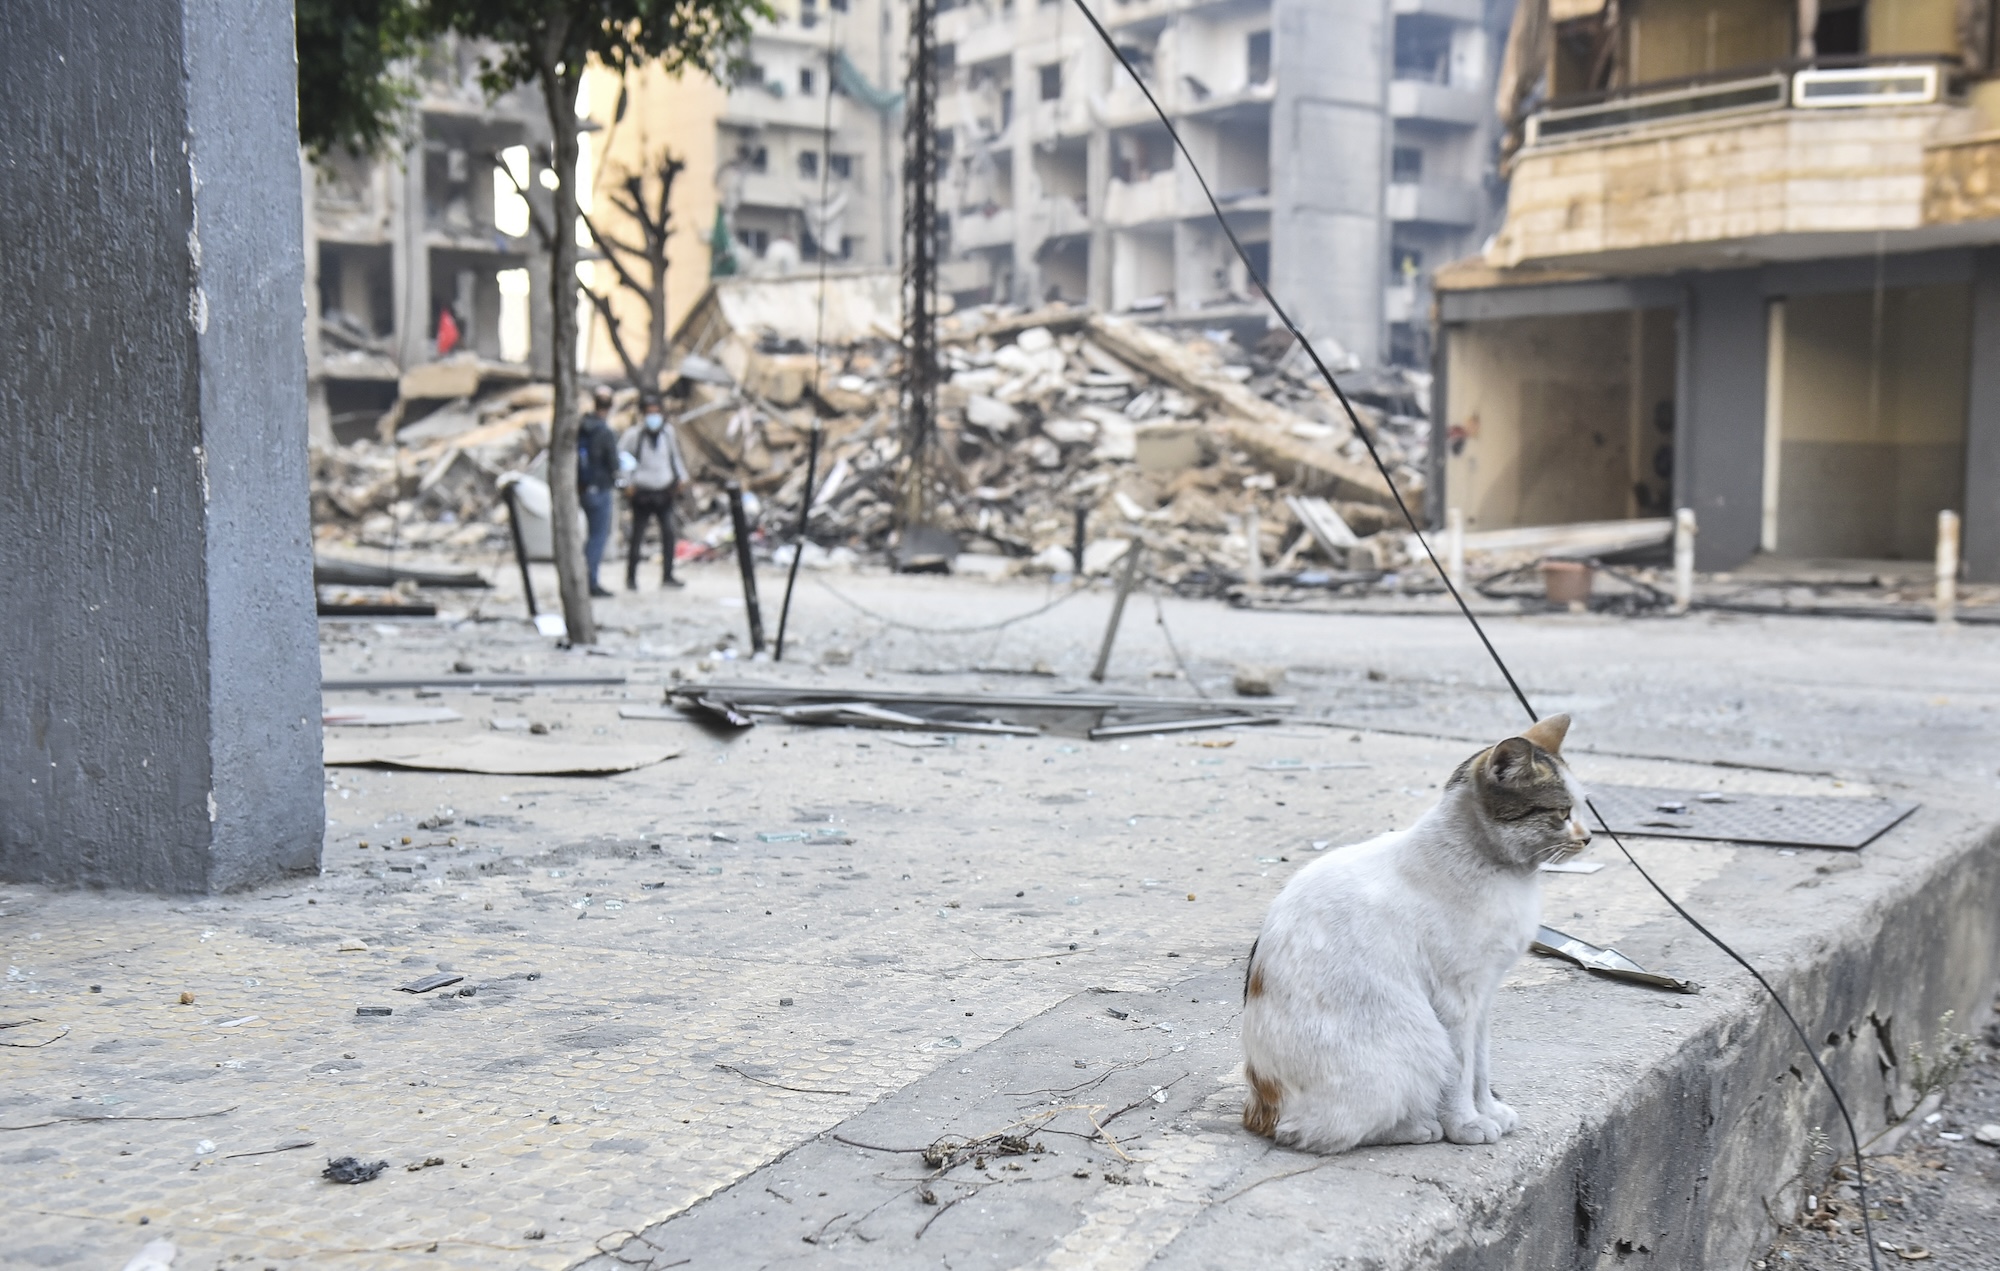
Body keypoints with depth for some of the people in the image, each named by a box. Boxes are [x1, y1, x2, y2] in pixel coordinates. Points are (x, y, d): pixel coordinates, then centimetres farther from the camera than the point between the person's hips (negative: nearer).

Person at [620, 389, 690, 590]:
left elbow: (675, 455, 19)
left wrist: (680, 478, 15)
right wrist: (626, 484, -8)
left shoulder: (668, 431, 4)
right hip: (642, 492, -3)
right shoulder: (633, 434, -9)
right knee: (637, 535, 2)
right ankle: (631, 577, 13)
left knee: (669, 532, -4)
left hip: (665, 491, 3)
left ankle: (667, 575, 4)